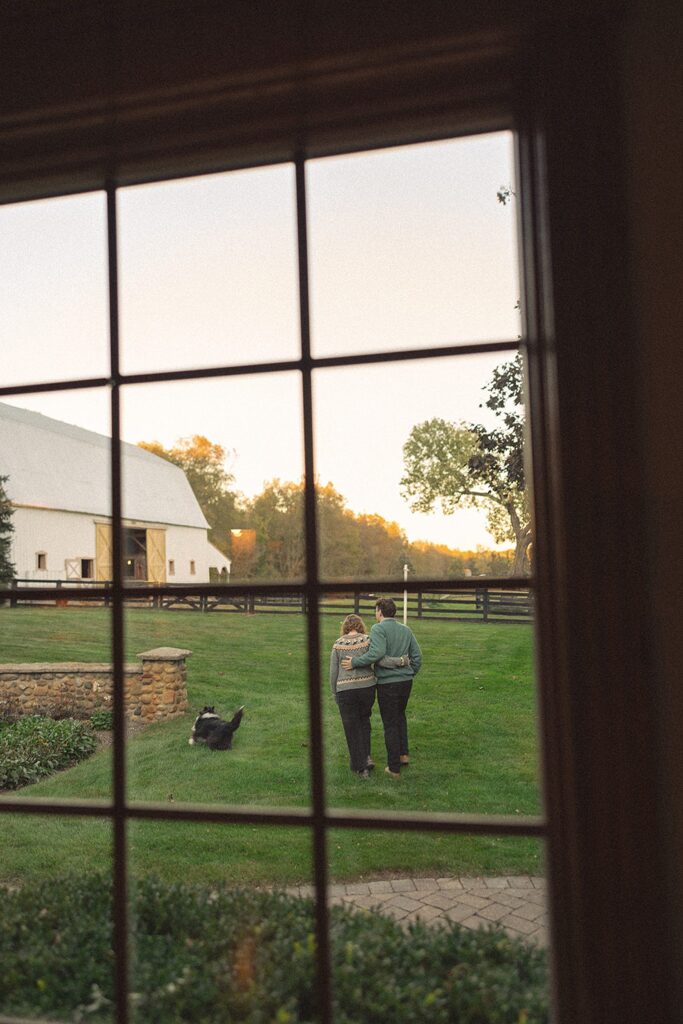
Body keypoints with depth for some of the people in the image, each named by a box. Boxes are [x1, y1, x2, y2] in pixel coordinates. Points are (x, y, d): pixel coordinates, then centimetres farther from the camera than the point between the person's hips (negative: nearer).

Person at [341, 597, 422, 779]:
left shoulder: (378, 629, -12)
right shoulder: (406, 630, 9)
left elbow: (376, 653, -26)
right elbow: (417, 655, 9)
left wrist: (355, 663, -18)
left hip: (387, 683, -6)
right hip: (406, 681, 6)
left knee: (390, 724, 4)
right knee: (400, 716, 28)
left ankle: (394, 768, 11)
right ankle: (404, 754, 27)